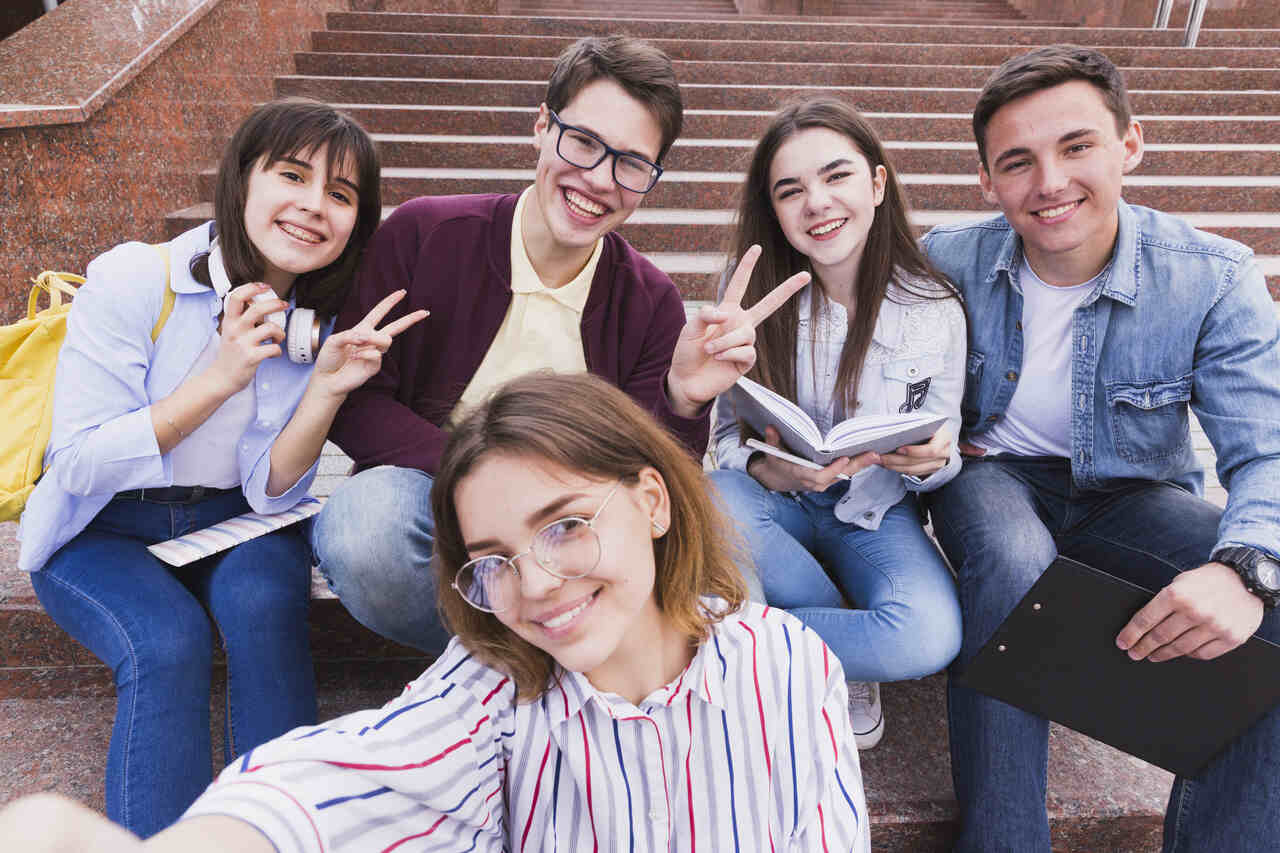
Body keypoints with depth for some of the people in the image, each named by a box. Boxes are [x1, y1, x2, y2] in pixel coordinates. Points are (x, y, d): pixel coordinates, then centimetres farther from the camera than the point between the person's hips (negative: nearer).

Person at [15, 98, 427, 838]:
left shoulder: (321, 320, -6)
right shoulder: (131, 280, -16)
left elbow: (272, 492, -9)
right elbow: (77, 468, -19)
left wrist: (327, 388, -26)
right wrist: (218, 379, -28)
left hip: (233, 523, 2)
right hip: (100, 530, -2)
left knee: (263, 601, -29)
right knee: (170, 643, -30)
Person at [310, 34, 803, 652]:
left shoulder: (652, 302, -2)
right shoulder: (421, 235, -6)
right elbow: (352, 401, -9)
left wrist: (683, 403, -26)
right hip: (420, 495, 0)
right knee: (364, 524, -35)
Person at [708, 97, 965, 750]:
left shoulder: (935, 310, -9)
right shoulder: (753, 295, -9)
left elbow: (943, 456, 0)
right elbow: (728, 435, -6)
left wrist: (931, 460, -26)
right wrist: (775, 471, -29)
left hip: (877, 512, 0)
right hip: (778, 501, 1)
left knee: (931, 637, -30)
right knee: (716, 506, -35)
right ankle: (848, 651, -8)